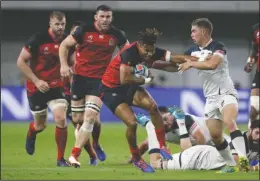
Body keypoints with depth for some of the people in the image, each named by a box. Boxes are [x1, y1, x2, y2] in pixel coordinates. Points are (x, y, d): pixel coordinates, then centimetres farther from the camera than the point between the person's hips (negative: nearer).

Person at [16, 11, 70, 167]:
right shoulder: (38, 39, -16)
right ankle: (31, 135, 48)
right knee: (40, 126, 9)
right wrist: (36, 81, -17)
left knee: (61, 119, -17)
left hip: (57, 86, 2)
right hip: (37, 88, -2)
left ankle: (61, 158, -5)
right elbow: (21, 62, -11)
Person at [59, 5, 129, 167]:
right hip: (80, 77, 1)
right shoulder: (84, 30, -7)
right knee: (77, 119, 6)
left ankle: (75, 155, -13)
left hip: (100, 80, -1)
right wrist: (64, 64, -11)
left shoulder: (116, 35, -3)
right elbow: (64, 45, 1)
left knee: (90, 116, -17)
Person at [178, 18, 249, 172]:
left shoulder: (218, 47, -12)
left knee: (229, 122, -31)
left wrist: (191, 63, -20)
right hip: (211, 97, 7)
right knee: (215, 135, 0)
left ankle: (243, 159, -37)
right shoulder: (193, 50, 9)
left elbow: (212, 64, -31)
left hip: (226, 93, -7)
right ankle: (232, 164, 12)